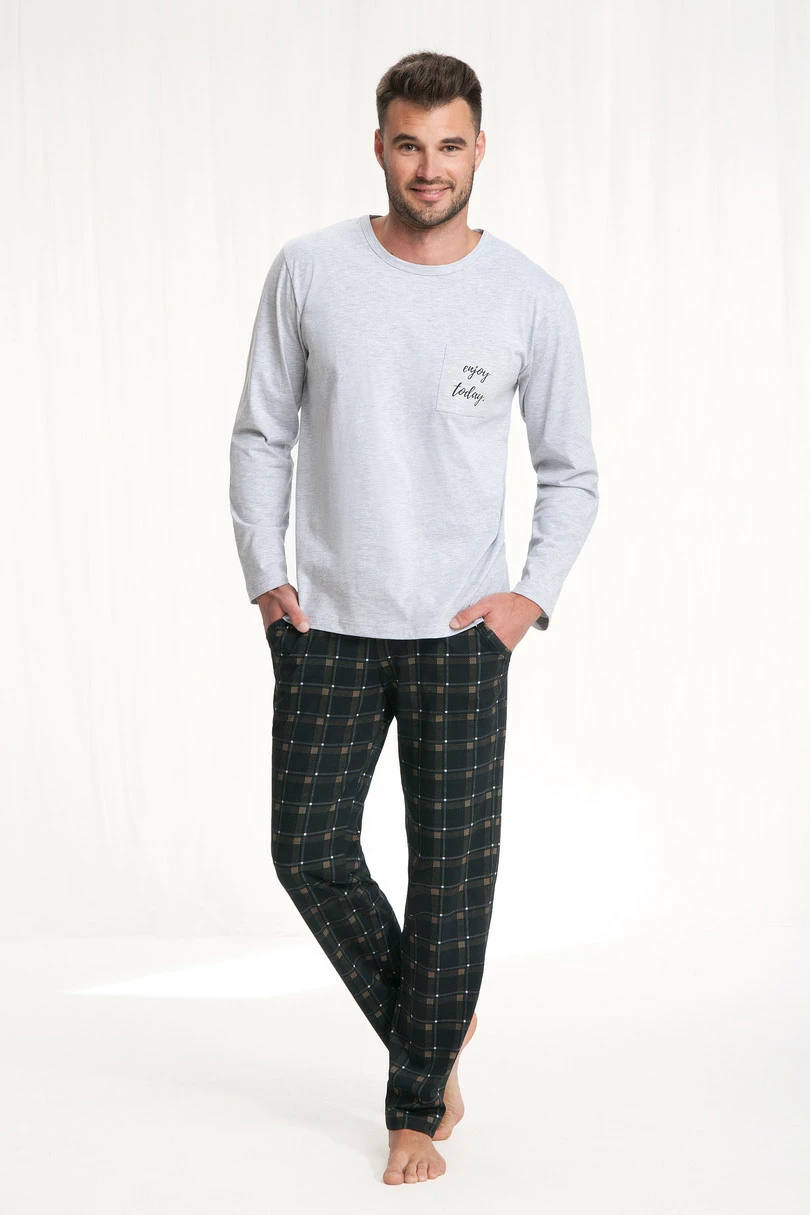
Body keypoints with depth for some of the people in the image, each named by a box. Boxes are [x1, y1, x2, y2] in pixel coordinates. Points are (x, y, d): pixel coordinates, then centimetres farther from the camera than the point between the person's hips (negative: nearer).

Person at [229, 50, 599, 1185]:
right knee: (311, 849, 3)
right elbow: (262, 435, 7)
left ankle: (416, 1108, 20)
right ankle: (431, 1030, 28)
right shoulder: (311, 270, -1)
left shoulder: (530, 296, -3)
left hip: (462, 633, -1)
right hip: (327, 625, 1)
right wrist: (264, 573, -1)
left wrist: (536, 593, -6)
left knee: (452, 875, 3)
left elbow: (571, 471, 6)